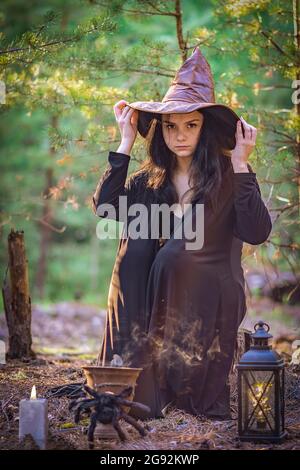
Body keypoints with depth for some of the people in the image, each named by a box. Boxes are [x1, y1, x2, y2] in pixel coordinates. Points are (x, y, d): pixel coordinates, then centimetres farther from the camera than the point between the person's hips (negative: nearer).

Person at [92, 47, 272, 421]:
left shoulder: (228, 176, -4)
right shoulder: (149, 181, 7)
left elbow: (257, 233, -17)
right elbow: (104, 208, -10)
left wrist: (241, 166, -20)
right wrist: (126, 142, -6)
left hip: (210, 298, -3)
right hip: (154, 298, 3)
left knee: (175, 253, -28)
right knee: (138, 238, -22)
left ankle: (177, 371, -21)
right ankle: (140, 377, -25)